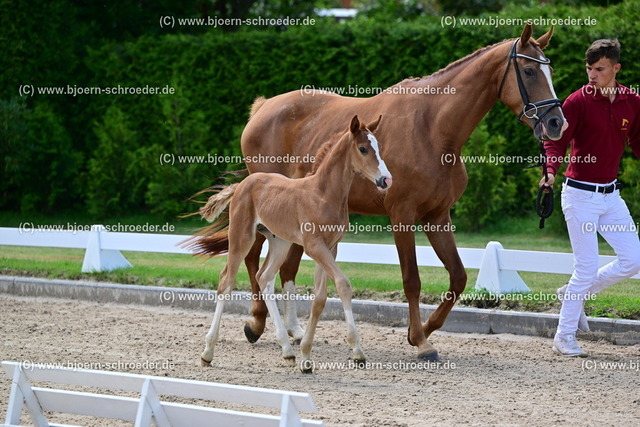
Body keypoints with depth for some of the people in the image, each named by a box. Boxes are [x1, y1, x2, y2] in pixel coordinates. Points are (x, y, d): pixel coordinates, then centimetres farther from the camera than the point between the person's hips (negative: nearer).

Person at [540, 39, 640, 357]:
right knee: (587, 268, -6)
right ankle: (564, 337, 7)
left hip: (611, 194, 6)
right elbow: (556, 140, -18)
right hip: (581, 195, -6)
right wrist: (551, 172, -35)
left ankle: (575, 293, 22)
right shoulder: (578, 101, -13)